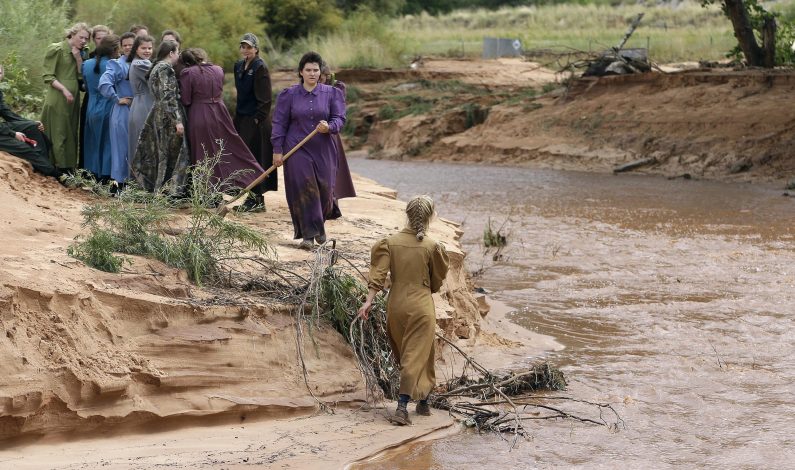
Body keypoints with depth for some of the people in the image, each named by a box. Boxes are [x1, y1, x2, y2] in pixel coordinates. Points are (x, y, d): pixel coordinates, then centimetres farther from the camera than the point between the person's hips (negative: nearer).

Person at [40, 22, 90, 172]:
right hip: (58, 98, -7)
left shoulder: (81, 53, 14)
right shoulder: (57, 49, -6)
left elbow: (82, 76, 5)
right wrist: (64, 89, -20)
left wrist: (78, 58, -7)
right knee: (59, 133, -7)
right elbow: (48, 76, -10)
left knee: (71, 134, 8)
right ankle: (60, 168, -7)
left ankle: (69, 168, 12)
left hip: (73, 99, 7)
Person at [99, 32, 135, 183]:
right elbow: (104, 83, -22)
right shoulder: (117, 64, -7)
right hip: (123, 112, -6)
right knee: (123, 147, -2)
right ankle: (120, 180, 4)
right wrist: (117, 99, -16)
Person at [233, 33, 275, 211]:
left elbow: (266, 98, -16)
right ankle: (252, 197, 15)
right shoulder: (239, 66, 12)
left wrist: (258, 118, -19)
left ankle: (257, 199, -1)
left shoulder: (260, 68, -13)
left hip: (255, 120, -8)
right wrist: (237, 115, 15)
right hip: (242, 118, 8)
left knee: (255, 158, -6)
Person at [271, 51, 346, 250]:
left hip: (323, 150, 1)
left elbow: (339, 118, 0)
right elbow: (279, 123, 2)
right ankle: (308, 235, -5)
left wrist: (329, 127, -23)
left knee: (324, 189, 5)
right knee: (303, 190, -8)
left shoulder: (331, 94, 5)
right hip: (297, 150, -1)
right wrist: (277, 150, -4)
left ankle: (319, 226, 32)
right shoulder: (289, 95, 3)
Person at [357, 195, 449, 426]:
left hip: (396, 305, 4)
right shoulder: (431, 247, -7)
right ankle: (402, 407, -9)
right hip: (421, 307, -4)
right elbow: (436, 283, 4)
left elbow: (378, 274, -10)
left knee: (404, 356, 19)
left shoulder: (390, 242, -2)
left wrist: (369, 301, -11)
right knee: (416, 357, 0)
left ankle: (423, 402, 32)